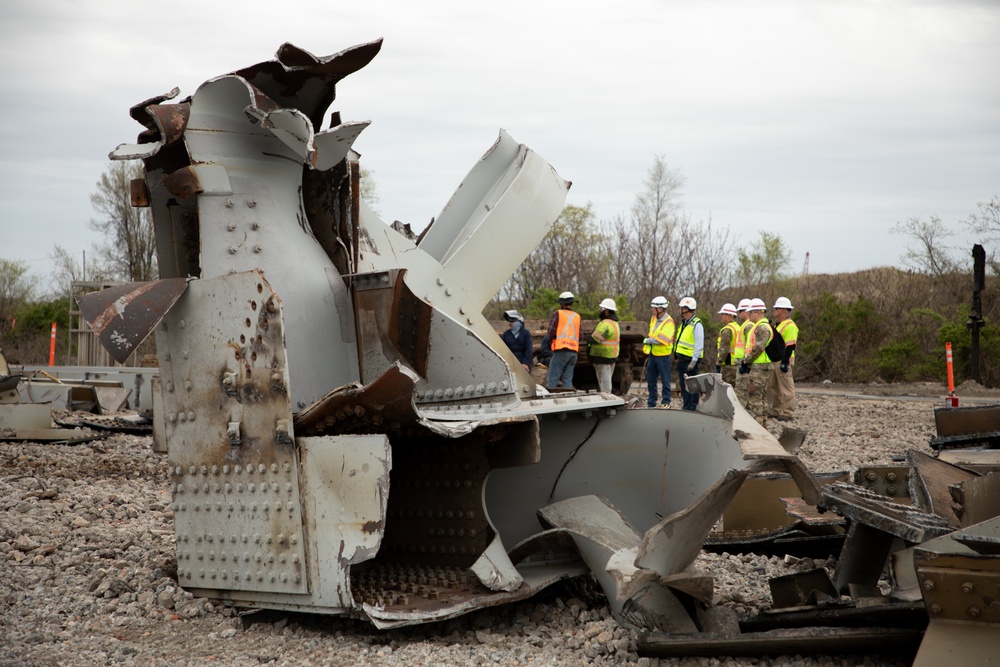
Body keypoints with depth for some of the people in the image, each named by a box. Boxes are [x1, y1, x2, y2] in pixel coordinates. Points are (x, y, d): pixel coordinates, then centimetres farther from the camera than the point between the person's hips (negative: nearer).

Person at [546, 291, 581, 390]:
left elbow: (551, 333, -4)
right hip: (574, 351, 5)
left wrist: (551, 338, 16)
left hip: (561, 350, -5)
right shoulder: (577, 316, 15)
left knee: (552, 379, -6)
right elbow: (580, 336, 12)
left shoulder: (558, 314, 2)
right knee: (568, 379, 8)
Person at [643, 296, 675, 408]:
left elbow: (663, 339, -25)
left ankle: (666, 402, 10)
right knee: (650, 379, 14)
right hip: (652, 354, 8)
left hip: (663, 355, -8)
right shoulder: (654, 319, 8)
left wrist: (648, 340, -16)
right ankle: (651, 402, 24)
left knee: (665, 380, 1)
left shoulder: (669, 322, -16)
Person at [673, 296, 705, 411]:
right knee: (683, 386, 12)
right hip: (681, 360, 9)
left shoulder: (696, 324, -12)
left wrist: (693, 361, -20)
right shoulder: (684, 324, 18)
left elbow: (699, 345, -16)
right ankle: (686, 407, 18)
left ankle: (693, 409, -1)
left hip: (690, 361, -9)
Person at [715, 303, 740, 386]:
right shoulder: (738, 328, 16)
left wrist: (718, 364, -16)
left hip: (728, 364, -9)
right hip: (737, 365, 9)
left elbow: (724, 349, -19)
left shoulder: (727, 330, -13)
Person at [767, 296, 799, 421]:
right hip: (774, 361, 10)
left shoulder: (790, 326, -13)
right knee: (772, 387, 14)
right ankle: (776, 411, 21)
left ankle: (788, 413, -5)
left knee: (786, 388, -7)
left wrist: (785, 362, -23)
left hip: (783, 361, -10)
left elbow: (790, 346, -19)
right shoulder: (777, 325, 19)